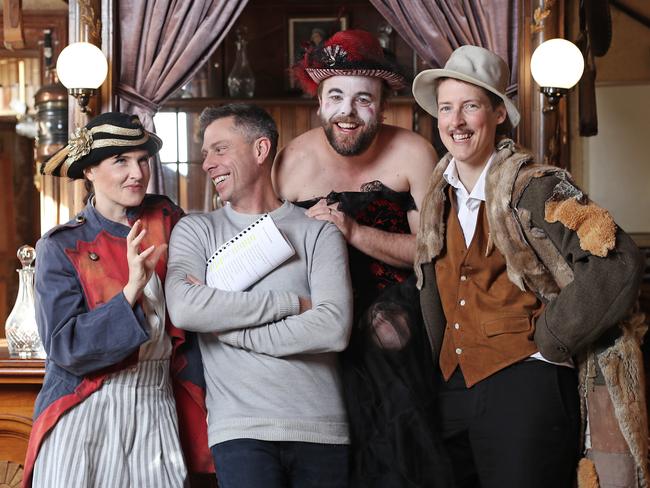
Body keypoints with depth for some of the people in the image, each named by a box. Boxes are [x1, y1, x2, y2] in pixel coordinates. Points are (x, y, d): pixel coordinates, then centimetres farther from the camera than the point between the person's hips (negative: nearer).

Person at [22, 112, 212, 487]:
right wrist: (131, 290, -22)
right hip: (84, 414, -2)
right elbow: (65, 347, -13)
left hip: (157, 411, 3)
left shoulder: (165, 220, 5)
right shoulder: (62, 247, -4)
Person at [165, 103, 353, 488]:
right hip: (241, 430, -1)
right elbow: (184, 310, -12)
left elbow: (334, 329, -9)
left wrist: (227, 326, -8)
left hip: (321, 429, 1)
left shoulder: (318, 231, 5)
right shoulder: (196, 231, 7)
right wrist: (292, 303, -11)